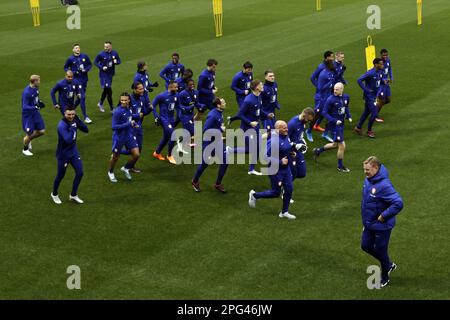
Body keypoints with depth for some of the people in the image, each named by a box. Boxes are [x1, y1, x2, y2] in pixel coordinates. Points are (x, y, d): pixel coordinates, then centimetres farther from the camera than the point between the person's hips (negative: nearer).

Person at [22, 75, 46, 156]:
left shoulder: (36, 88, -4)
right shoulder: (26, 92, -28)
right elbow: (25, 107, -27)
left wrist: (39, 102, -4)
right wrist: (36, 107, -37)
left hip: (35, 113, 7)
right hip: (28, 115, -7)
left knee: (42, 131, 8)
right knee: (29, 134, 6)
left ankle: (28, 140, 35)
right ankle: (25, 149, 32)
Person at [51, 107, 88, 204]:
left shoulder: (74, 121, -5)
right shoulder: (62, 125, -27)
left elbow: (86, 130, -5)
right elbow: (68, 140, -37)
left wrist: (78, 121, -18)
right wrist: (72, 128, -36)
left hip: (73, 151, 6)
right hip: (63, 154, -6)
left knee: (80, 172, 3)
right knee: (61, 175, 9)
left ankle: (73, 195, 21)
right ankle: (54, 194, 35)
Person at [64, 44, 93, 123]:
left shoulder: (85, 56, 1)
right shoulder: (70, 59, -5)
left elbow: (90, 64, 11)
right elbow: (65, 68, 5)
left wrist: (86, 70, -9)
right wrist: (73, 72, -11)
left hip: (84, 79, 4)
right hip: (76, 79, -4)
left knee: (82, 96, 14)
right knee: (82, 97, -10)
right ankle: (85, 117, -7)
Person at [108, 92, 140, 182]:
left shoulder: (129, 108, -3)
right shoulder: (117, 111, -24)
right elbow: (114, 127, -24)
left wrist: (134, 123, 0)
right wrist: (128, 124, -28)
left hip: (129, 136, 6)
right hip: (119, 138, -6)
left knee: (136, 154, 1)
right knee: (115, 157, 12)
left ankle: (125, 168, 29)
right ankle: (111, 173, 40)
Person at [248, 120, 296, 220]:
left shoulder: (286, 136, 1)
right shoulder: (273, 141, -26)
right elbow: (266, 156, -27)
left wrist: (291, 151, 4)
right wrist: (280, 161, -28)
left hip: (286, 168, 8)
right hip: (276, 170, -8)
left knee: (289, 190, 8)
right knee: (276, 193, 5)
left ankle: (284, 212, 24)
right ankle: (254, 195, 27)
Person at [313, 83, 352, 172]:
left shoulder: (346, 97, 0)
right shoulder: (330, 100, -19)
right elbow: (325, 112, -14)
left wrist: (349, 116, 3)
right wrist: (335, 121, -23)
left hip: (341, 124, 7)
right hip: (334, 125, -7)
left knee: (335, 144, 20)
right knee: (342, 145, -3)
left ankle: (318, 150, 40)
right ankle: (340, 166, 16)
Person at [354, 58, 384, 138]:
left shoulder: (380, 72, 2)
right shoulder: (370, 73, -24)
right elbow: (359, 80, -25)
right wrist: (366, 90, -23)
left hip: (374, 96, 9)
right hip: (369, 96, -9)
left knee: (367, 112, 18)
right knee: (374, 113, -7)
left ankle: (358, 127, 32)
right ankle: (369, 131, 9)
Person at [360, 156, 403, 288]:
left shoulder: (384, 185, -30)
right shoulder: (368, 180, -3)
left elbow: (398, 203, -34)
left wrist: (384, 216, -26)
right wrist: (366, 218, 12)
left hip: (381, 226, -9)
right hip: (369, 224, 9)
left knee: (380, 251, 9)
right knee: (366, 246, 19)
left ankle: (385, 278, 33)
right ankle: (389, 265, 41)